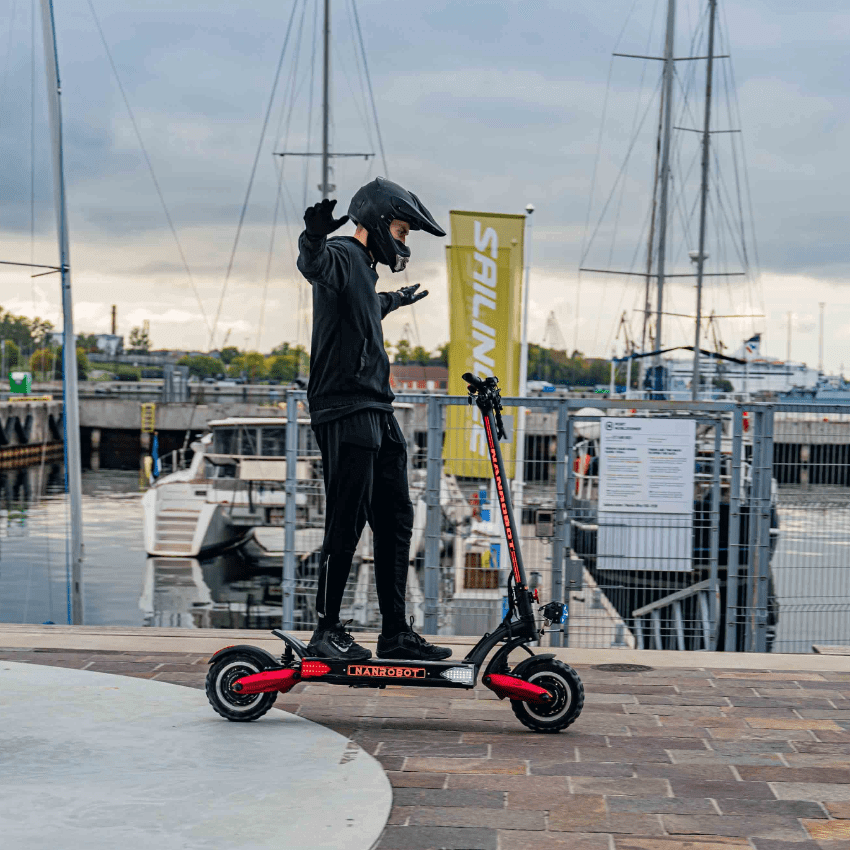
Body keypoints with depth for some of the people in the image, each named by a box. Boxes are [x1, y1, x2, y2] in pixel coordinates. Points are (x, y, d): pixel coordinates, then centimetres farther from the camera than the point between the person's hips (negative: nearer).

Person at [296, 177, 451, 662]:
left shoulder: (366, 268, 23)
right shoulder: (342, 255, -7)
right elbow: (314, 265, -32)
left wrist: (394, 301, 64)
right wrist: (314, 236, -54)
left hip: (378, 412, 10)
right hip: (345, 411, -10)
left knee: (396, 521, 9)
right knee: (348, 521, -7)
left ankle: (396, 632, 15)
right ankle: (327, 630, 4)